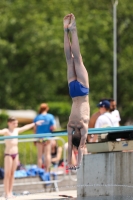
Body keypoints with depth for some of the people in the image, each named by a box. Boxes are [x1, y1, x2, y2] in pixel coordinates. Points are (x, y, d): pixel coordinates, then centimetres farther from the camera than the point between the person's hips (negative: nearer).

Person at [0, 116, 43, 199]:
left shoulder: (17, 130, 11)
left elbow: (25, 127, 25)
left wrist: (35, 124, 38)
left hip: (16, 154, 6)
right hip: (8, 154, -6)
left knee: (12, 173, 7)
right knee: (7, 174, -5)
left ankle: (10, 192, 11)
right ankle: (7, 193, -5)